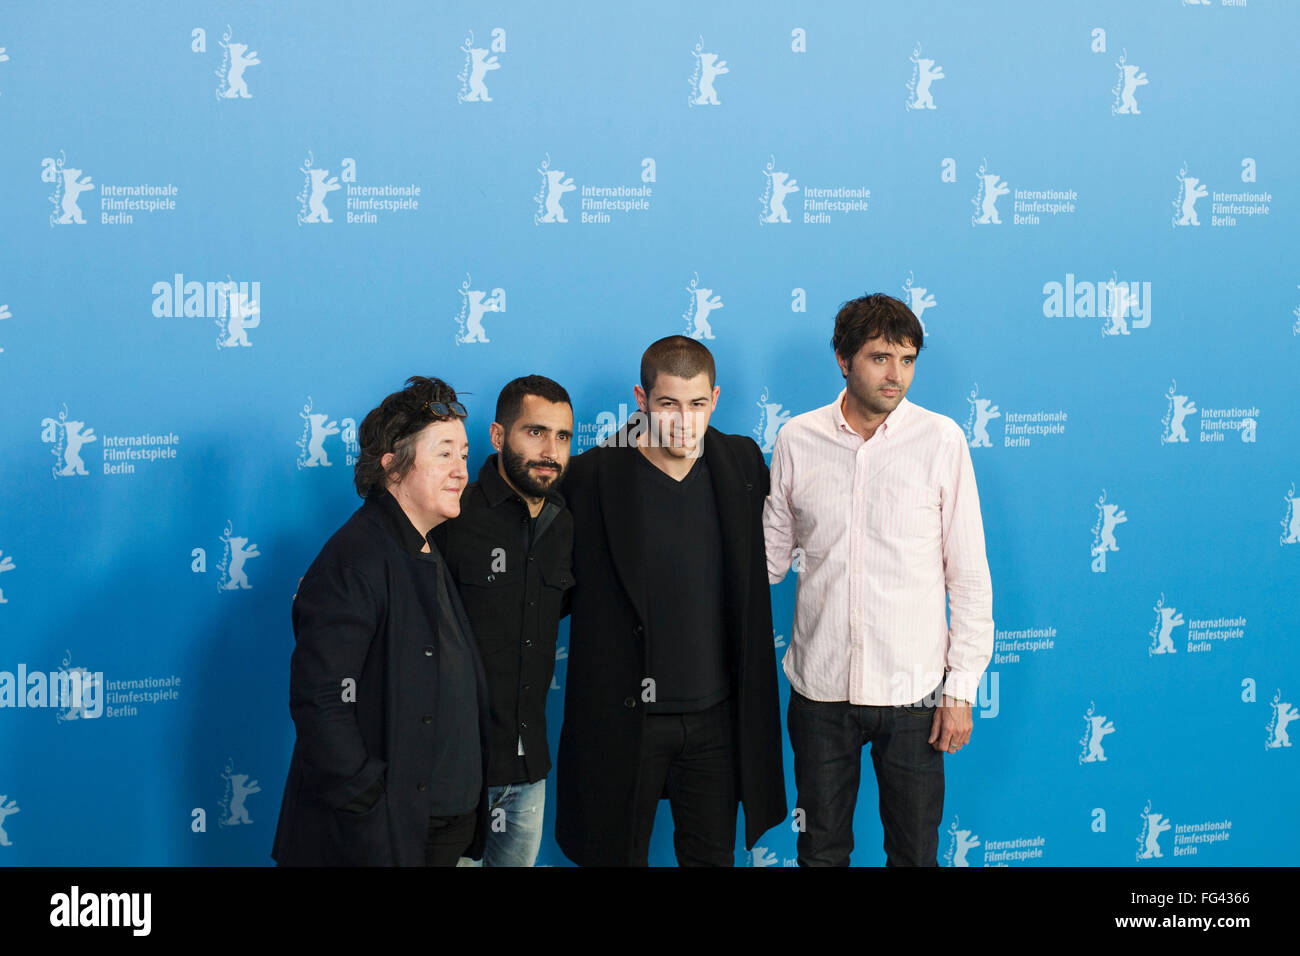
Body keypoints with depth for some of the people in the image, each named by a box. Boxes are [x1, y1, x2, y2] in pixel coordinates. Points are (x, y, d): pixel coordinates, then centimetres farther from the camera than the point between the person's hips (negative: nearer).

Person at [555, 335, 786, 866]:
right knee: (620, 854, 10)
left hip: (717, 714, 3)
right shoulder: (593, 475, -10)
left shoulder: (743, 463, 1)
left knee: (713, 853, 15)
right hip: (625, 718, -3)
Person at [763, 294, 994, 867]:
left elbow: (969, 573, -2)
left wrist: (961, 688, -4)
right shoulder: (796, 441, 0)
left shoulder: (940, 440, -5)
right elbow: (769, 557, 9)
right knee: (821, 850, 14)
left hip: (913, 689, -1)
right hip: (820, 689, 1)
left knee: (915, 851, 11)